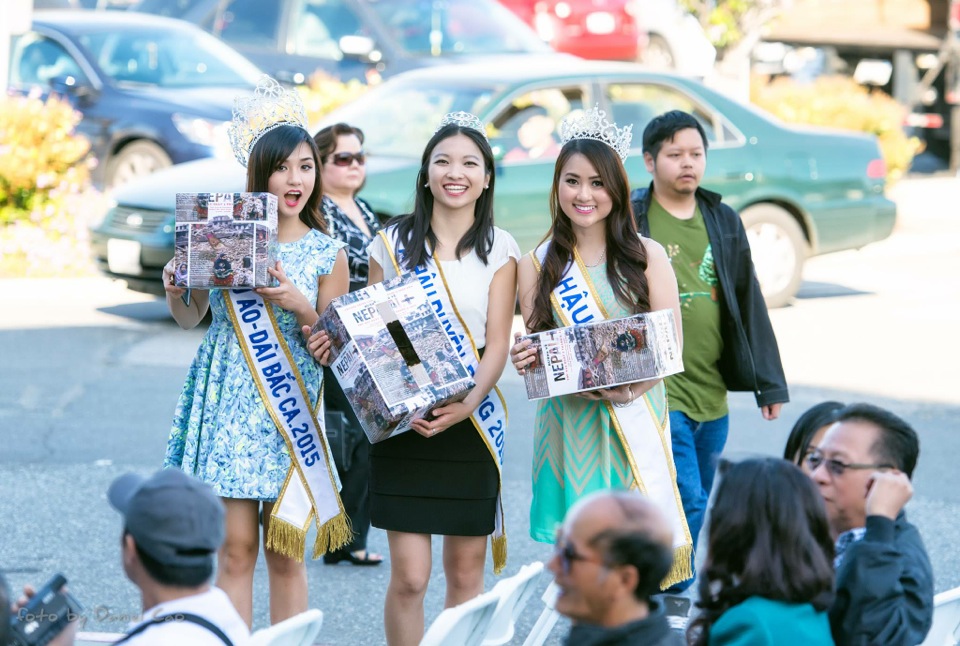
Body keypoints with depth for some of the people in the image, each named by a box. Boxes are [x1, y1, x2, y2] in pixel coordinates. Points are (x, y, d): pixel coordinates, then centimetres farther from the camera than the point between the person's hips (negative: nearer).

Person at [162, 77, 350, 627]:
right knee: (236, 547, -1)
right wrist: (174, 290, -8)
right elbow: (192, 318, 13)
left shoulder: (327, 252, 1)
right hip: (228, 402, 0)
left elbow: (336, 348, 2)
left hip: (290, 408, 0)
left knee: (286, 552, 4)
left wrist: (300, 307, -15)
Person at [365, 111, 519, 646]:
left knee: (466, 572, 7)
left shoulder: (499, 249, 5)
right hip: (402, 425, -1)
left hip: (472, 422, 1)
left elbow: (497, 343, -1)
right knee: (409, 577, -6)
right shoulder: (393, 242, 5)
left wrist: (469, 403, -19)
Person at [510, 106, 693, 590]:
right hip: (568, 425, 1)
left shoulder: (647, 256, 4)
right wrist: (524, 359, -13)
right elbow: (532, 348, 12)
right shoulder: (538, 265, 9)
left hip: (636, 420, -1)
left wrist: (627, 388, -17)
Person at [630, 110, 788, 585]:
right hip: (657, 393, -6)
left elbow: (749, 304, 14)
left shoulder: (724, 222, 12)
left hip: (712, 394, 6)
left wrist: (769, 383, 12)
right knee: (686, 502, -14)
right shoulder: (630, 221, -4)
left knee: (693, 507, 12)